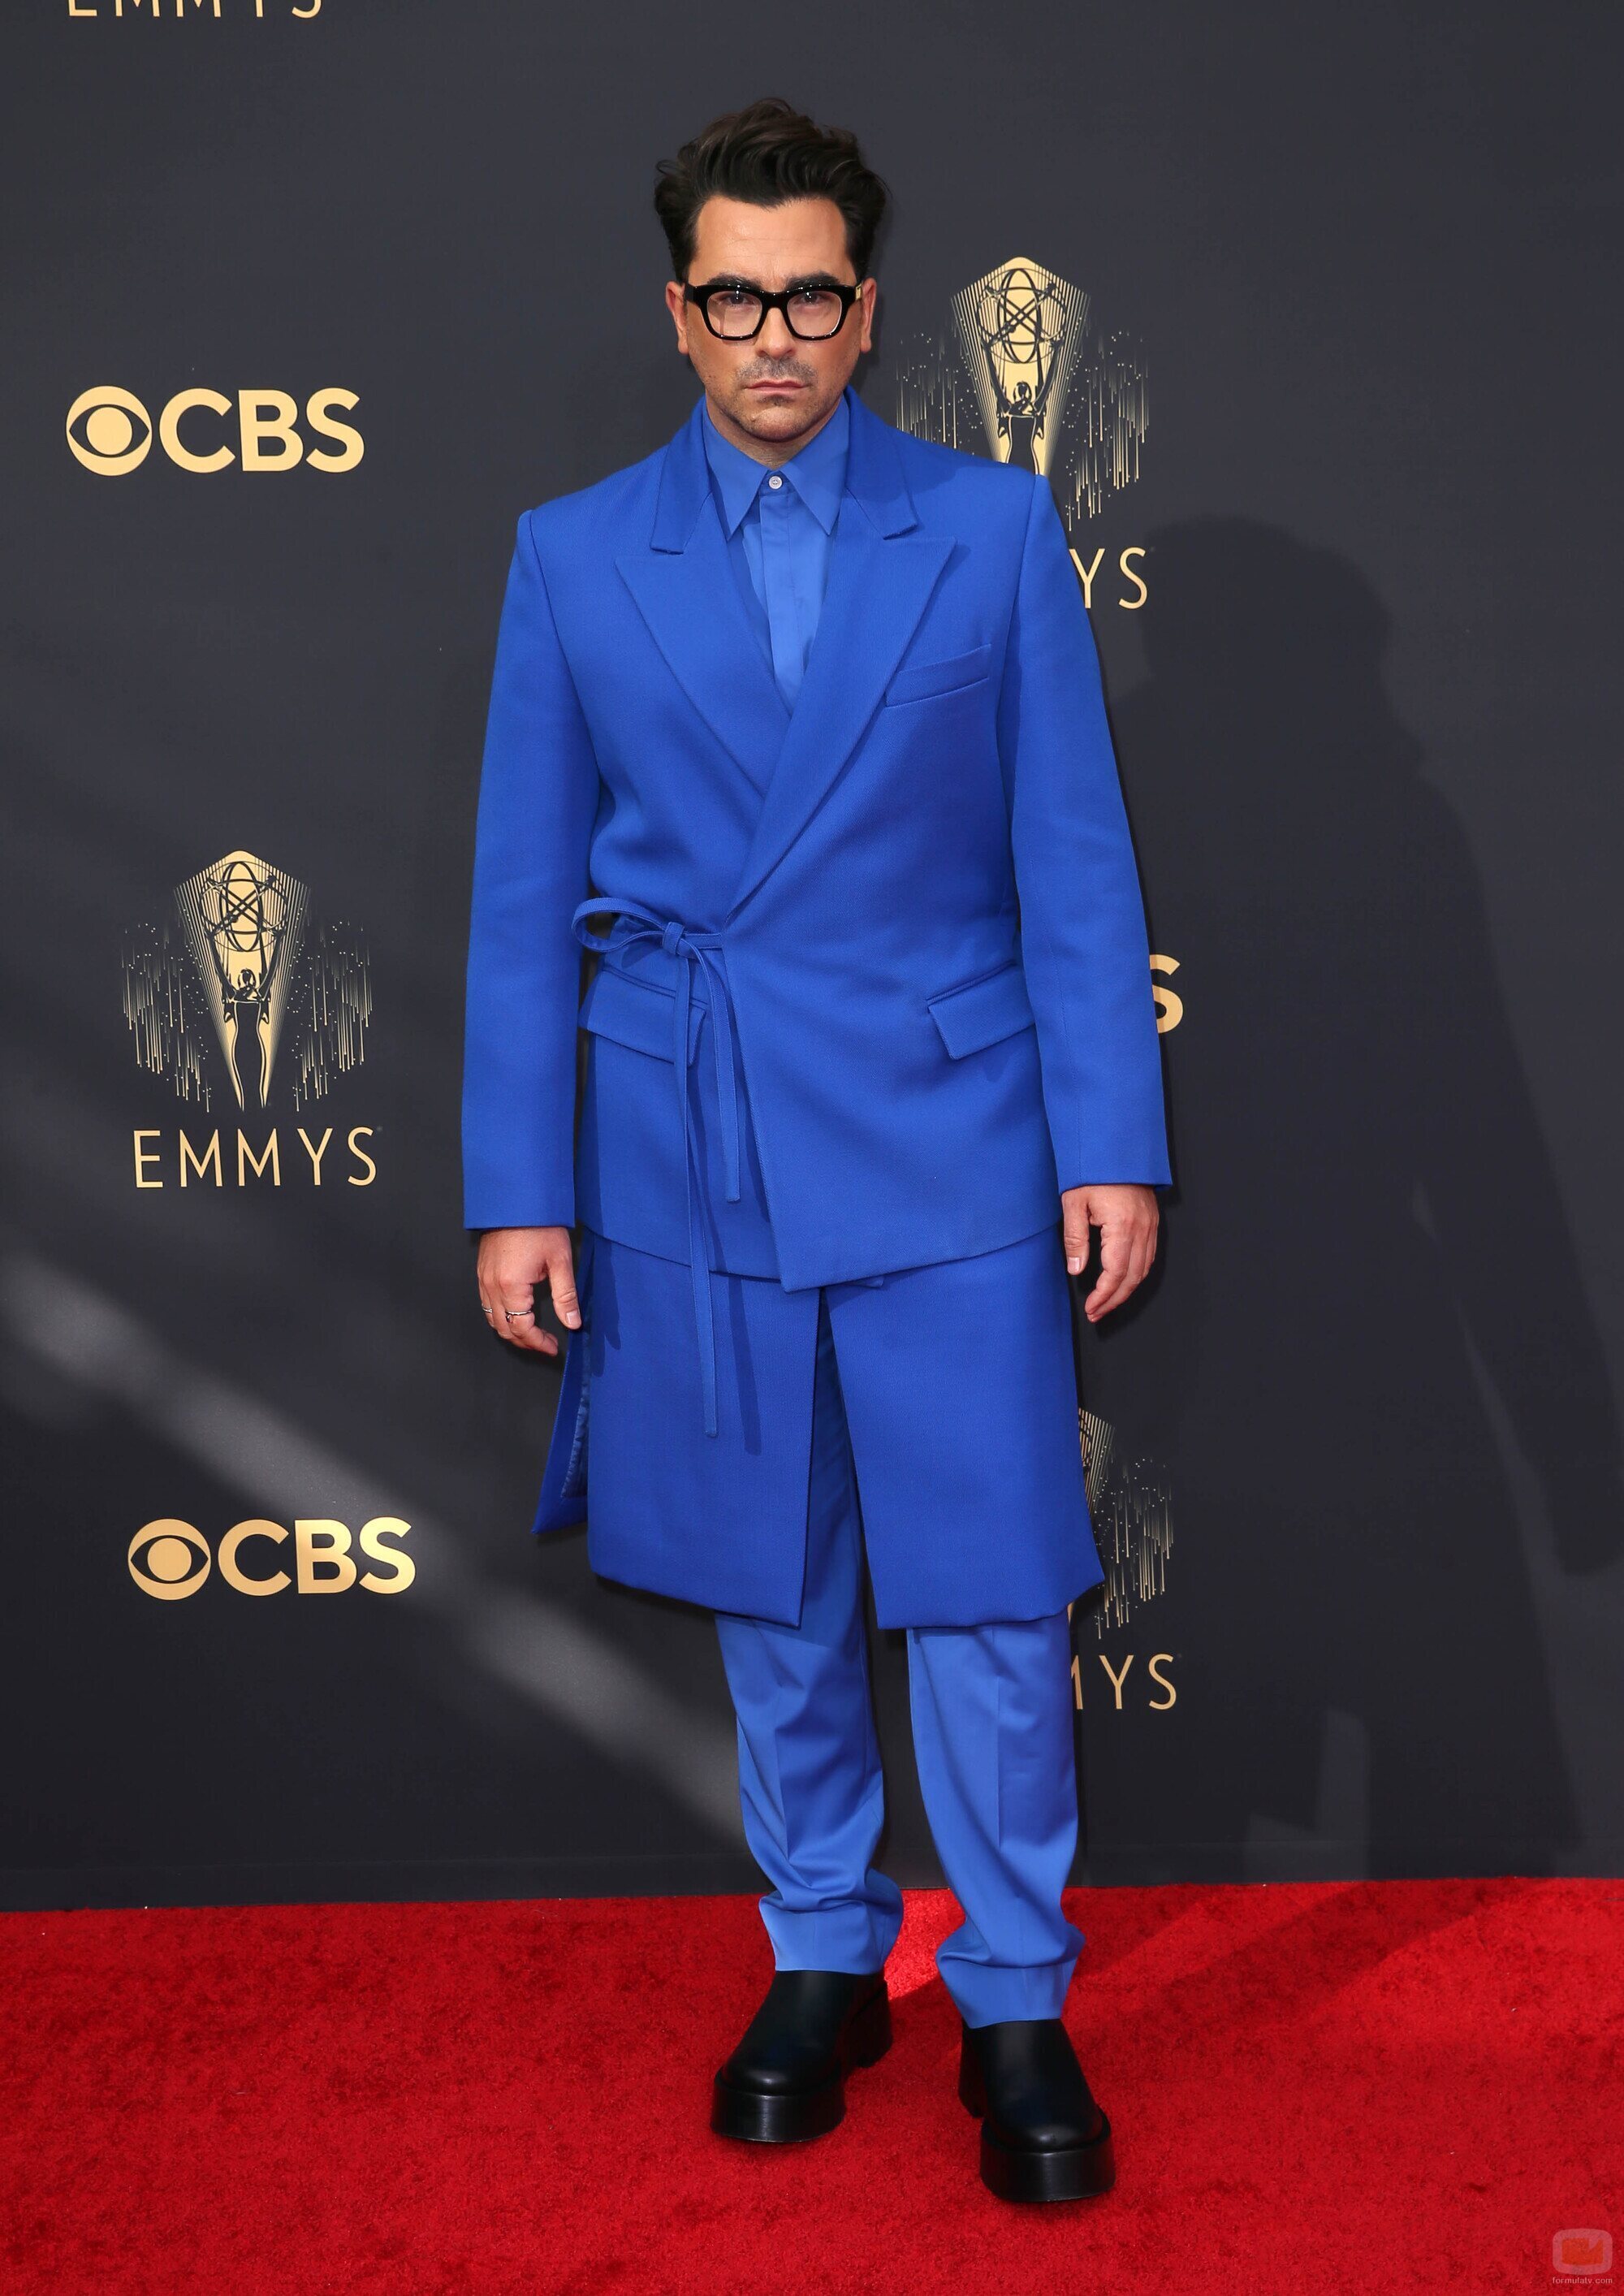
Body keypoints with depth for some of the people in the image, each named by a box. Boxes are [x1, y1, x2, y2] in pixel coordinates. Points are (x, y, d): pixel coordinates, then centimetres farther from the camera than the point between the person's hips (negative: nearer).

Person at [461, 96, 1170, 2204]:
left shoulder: (993, 528, 3)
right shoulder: (573, 556, 5)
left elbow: (1072, 859, 1)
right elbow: (525, 901, 5)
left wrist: (1112, 1144, -5)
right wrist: (516, 1191, 1)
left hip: (946, 1142, -1)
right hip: (690, 1159, 2)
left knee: (989, 1602, 2)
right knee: (771, 1600, 13)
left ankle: (1015, 2004, 22)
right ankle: (822, 1960, 33)